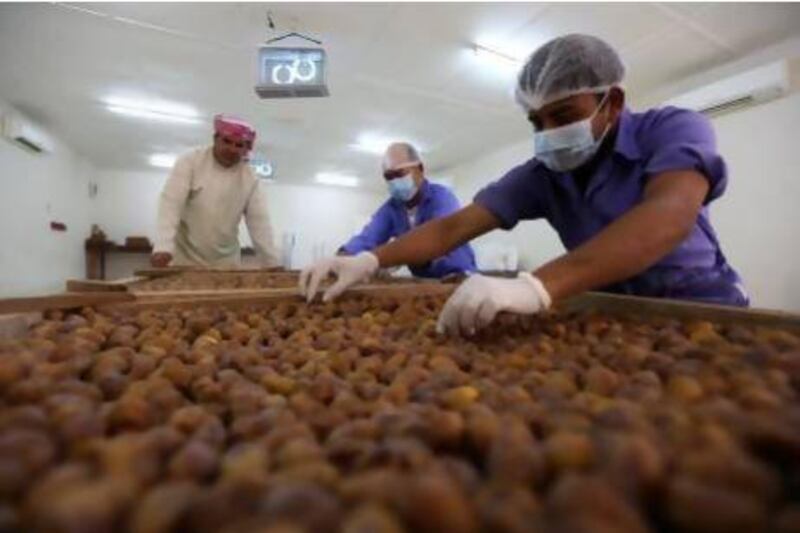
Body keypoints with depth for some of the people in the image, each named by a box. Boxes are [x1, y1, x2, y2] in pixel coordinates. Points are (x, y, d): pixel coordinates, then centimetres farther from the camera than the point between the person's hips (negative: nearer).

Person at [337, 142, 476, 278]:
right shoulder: (390, 208, 2)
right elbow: (367, 238, -11)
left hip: (458, 276, -4)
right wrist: (343, 257, -31)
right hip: (423, 279, 5)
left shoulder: (442, 196, -14)